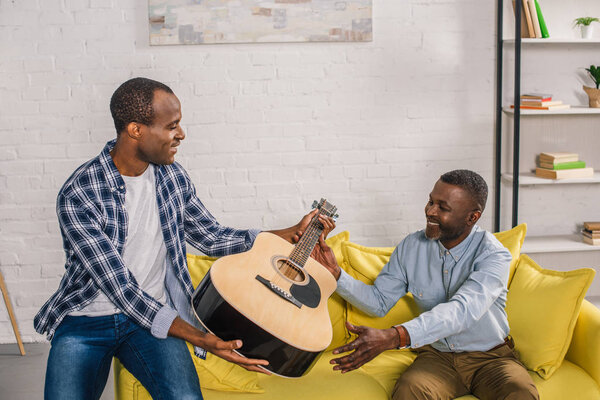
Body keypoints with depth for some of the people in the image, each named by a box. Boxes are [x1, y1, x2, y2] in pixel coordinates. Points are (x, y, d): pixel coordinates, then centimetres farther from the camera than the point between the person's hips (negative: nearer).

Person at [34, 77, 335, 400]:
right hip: (85, 320, -2)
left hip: (153, 315, 3)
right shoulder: (78, 196, -18)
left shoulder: (173, 178, 1)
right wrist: (201, 339, -29)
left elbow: (212, 238, 13)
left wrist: (294, 233, 7)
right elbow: (121, 288, -22)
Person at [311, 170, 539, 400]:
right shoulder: (412, 247, 0)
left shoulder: (493, 255, -16)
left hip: (491, 357, -2)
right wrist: (336, 274, -9)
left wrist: (393, 337, -46)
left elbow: (462, 310, -33)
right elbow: (379, 301, 9)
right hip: (439, 355, 2)